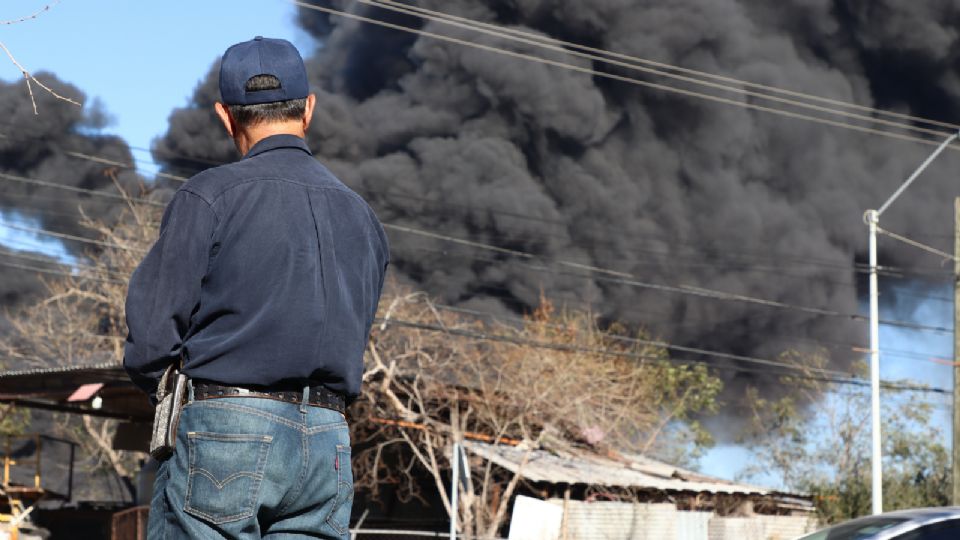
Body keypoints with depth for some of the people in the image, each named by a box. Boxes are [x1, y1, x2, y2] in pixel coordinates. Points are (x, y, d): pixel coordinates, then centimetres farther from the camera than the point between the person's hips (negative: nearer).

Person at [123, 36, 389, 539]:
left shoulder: (210, 196, -3)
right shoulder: (362, 216, 16)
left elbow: (151, 332, -6)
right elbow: (352, 337, 16)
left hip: (226, 439, -5)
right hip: (328, 444, 5)